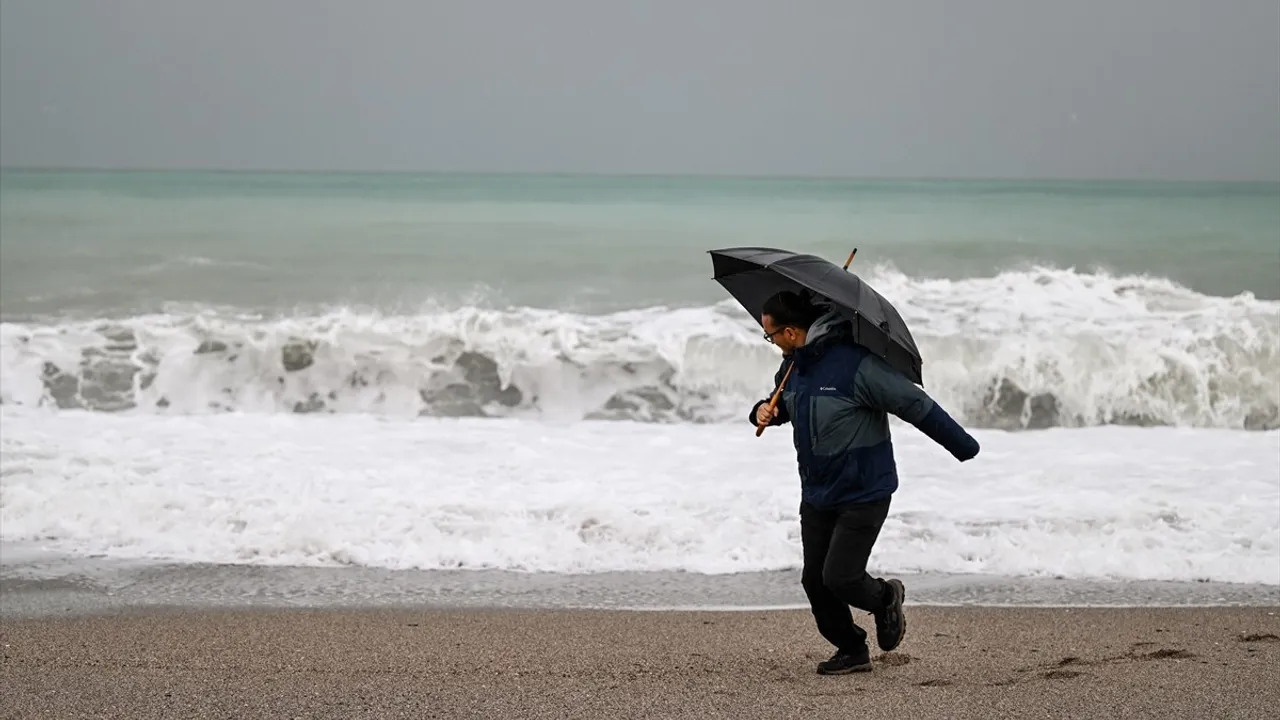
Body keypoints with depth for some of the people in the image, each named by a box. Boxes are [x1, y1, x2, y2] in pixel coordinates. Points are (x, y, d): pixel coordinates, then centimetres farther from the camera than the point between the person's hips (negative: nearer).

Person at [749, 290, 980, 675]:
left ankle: (886, 598, 22)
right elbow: (782, 403, 24)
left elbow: (917, 405, -19)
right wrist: (765, 412, -1)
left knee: (840, 578, -11)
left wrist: (963, 447, -13)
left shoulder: (855, 364, -24)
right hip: (816, 495, 8)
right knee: (815, 581, 6)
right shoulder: (792, 366, 2)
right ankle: (851, 650, 25)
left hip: (863, 495, -8)